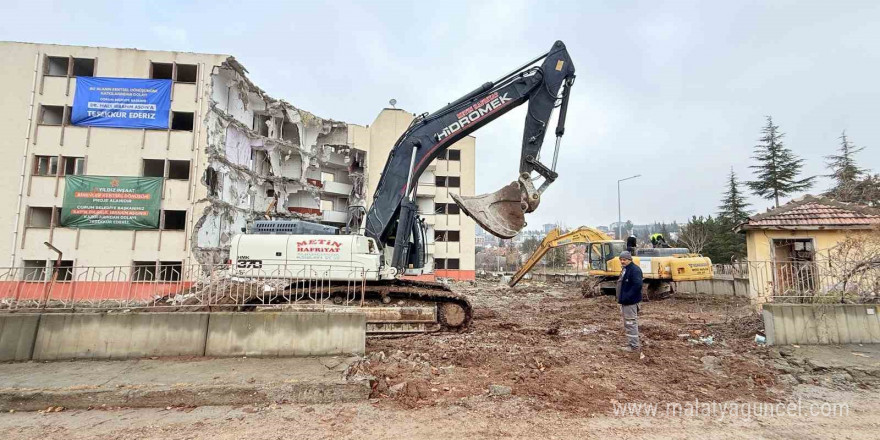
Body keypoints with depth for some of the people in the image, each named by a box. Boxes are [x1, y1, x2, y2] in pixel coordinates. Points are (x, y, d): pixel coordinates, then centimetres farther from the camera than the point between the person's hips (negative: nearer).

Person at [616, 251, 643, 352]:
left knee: (631, 323, -5)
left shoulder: (635, 269, -16)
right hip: (625, 302, 11)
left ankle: (634, 346, 3)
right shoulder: (625, 269, 15)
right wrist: (621, 298, 15)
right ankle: (631, 343, 28)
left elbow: (637, 285, -26)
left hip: (630, 302, -11)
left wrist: (627, 297, -24)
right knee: (627, 324, 18)